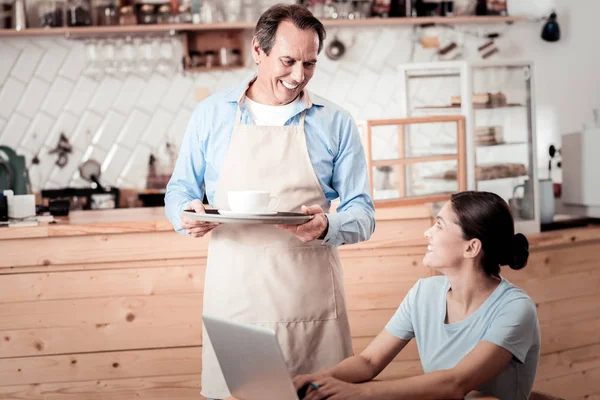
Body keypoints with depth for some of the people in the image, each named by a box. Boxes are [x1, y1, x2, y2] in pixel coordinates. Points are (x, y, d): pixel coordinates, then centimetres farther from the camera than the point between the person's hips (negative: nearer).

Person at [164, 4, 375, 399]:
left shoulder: (336, 123, 4)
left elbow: (362, 212, 3)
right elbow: (180, 190, 13)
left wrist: (328, 227, -18)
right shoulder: (211, 114, 7)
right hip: (233, 297, 1)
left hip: (311, 304, 0)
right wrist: (187, 214, -9)